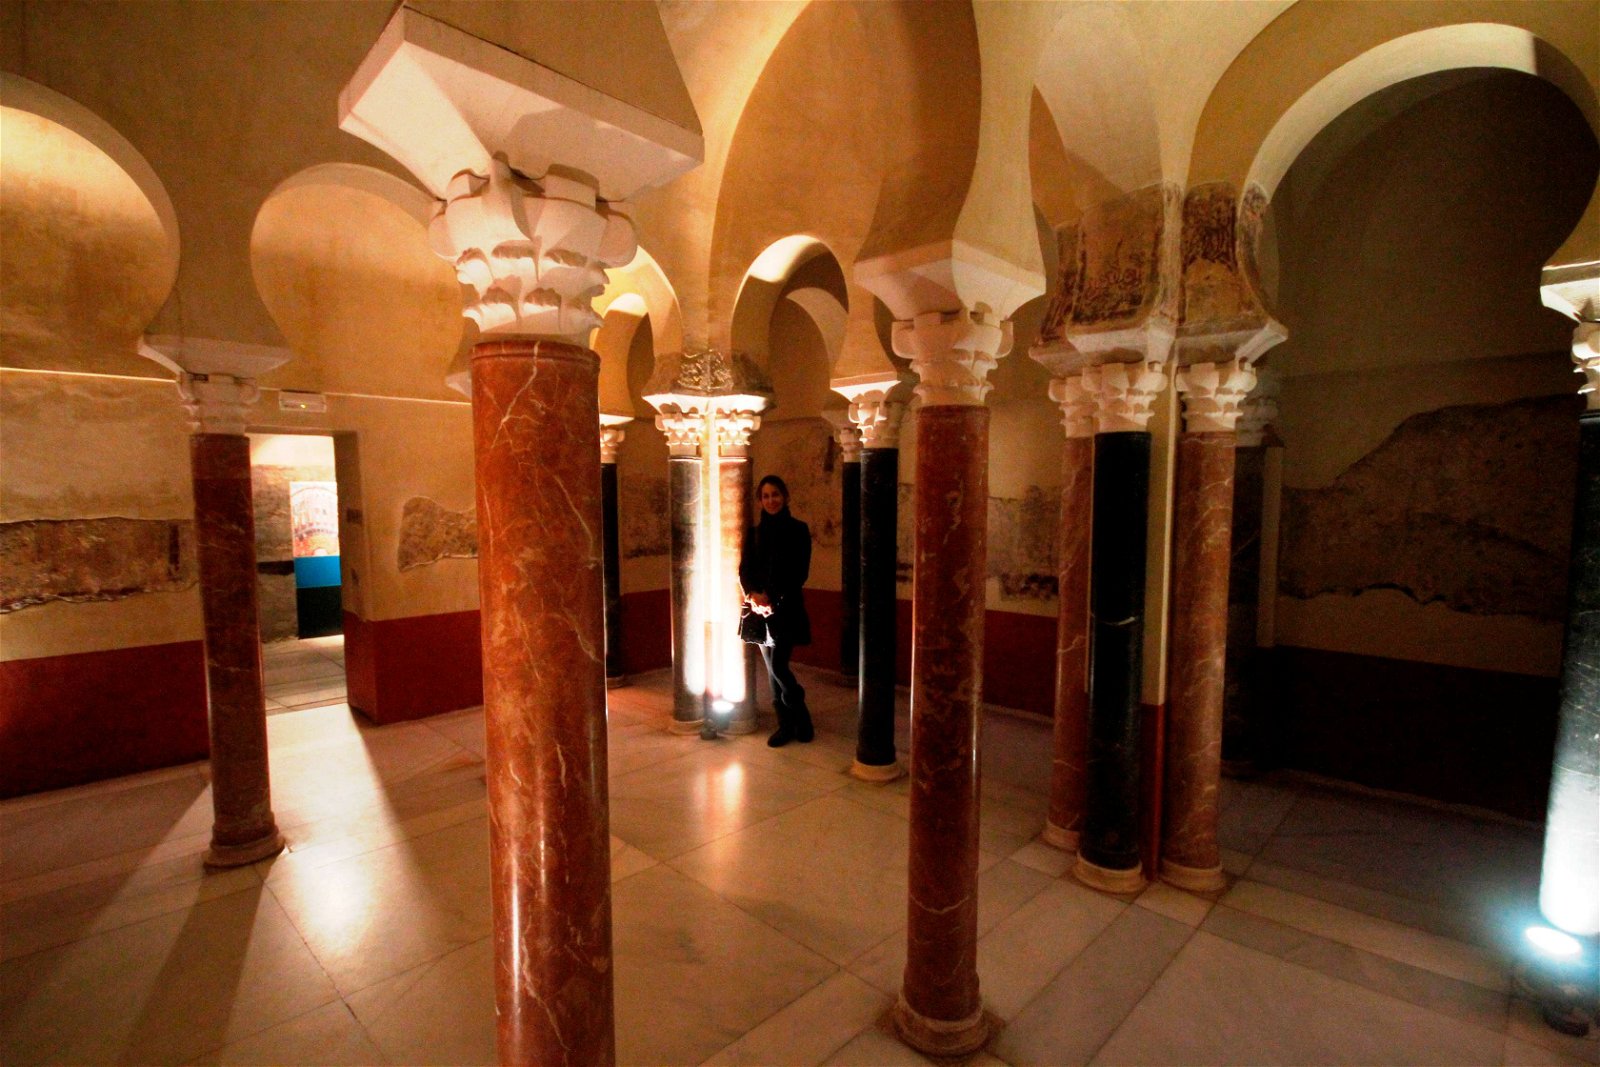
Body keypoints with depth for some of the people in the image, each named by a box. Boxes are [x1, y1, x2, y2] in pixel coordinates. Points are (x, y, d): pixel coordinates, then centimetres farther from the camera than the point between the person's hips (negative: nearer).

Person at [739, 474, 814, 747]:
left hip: (786, 609, -5)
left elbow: (800, 573, -7)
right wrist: (754, 594, -11)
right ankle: (785, 724, 20)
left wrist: (773, 597, -15)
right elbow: (744, 570, 8)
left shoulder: (798, 530, -2)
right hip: (760, 608, 5)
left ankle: (802, 719, 12)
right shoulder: (754, 533, 11)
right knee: (772, 669, 8)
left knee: (778, 666, -10)